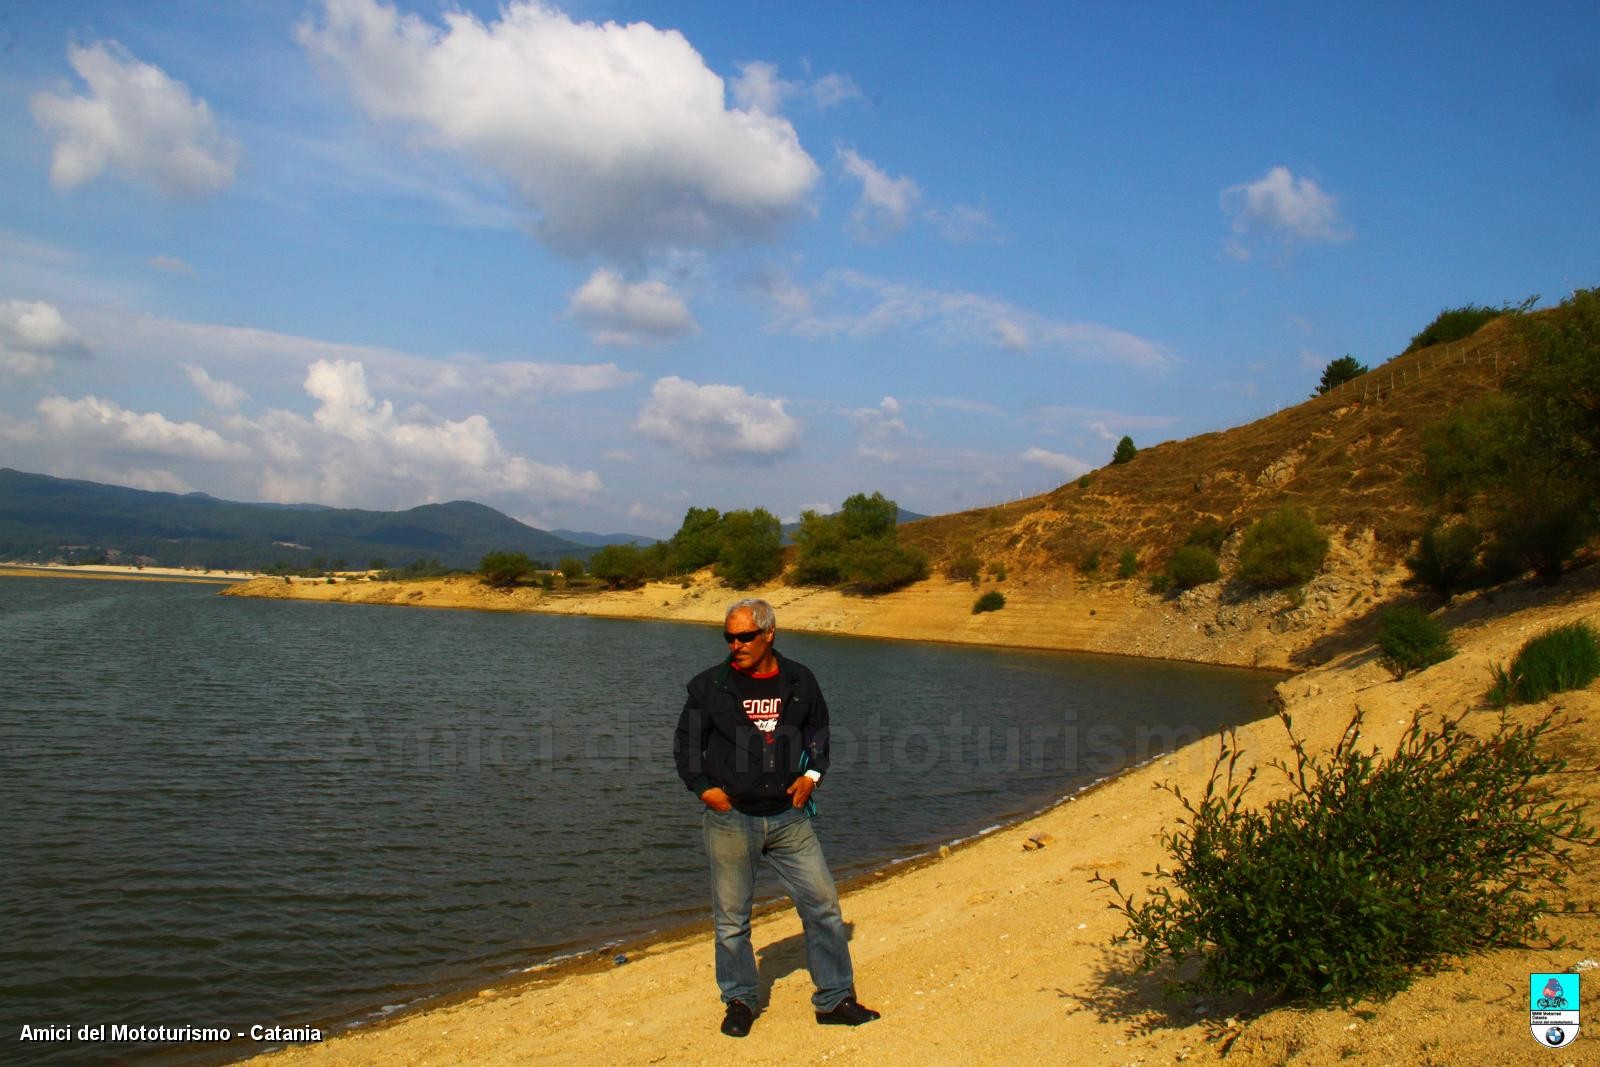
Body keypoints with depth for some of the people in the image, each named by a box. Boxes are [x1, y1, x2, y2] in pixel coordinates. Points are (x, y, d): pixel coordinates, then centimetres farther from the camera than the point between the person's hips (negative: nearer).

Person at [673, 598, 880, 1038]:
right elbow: (685, 743, 6)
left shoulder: (799, 681, 3)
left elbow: (818, 730, 19)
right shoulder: (710, 685, -4)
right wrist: (704, 788, -5)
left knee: (823, 903, 3)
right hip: (730, 817, -2)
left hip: (788, 815, 2)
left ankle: (835, 999, 17)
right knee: (732, 918, 6)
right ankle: (739, 1001, 25)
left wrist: (811, 774, 5)